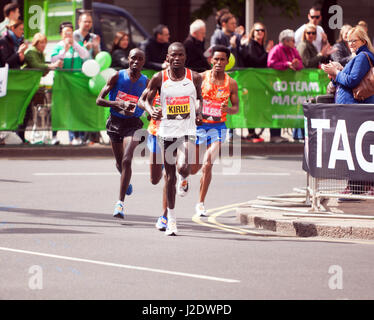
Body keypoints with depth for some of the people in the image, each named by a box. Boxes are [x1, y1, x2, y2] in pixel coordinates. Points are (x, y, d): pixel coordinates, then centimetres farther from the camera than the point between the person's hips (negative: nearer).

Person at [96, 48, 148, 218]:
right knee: (120, 162, 17)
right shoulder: (117, 76, -6)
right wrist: (119, 104, -22)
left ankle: (120, 202, -19)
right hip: (115, 122, 2)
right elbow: (99, 100, -8)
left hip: (133, 123, -2)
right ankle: (126, 181, 54)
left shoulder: (146, 82, -3)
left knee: (127, 160, -20)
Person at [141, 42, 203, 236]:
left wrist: (199, 111, 0)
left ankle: (184, 179, 15)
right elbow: (146, 99, 6)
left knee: (182, 167, -25)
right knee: (170, 175, 7)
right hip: (166, 131, 1)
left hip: (187, 131, -1)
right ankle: (171, 219, 19)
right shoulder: (159, 78, -2)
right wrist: (151, 111, -15)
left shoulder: (194, 78, -1)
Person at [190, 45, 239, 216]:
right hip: (199, 125, 0)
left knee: (207, 165, -16)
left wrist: (229, 110, -16)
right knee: (193, 168, 6)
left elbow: (236, 107, 5)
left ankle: (201, 203, -5)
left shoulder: (231, 83, 0)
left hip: (218, 127, 0)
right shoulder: (201, 78, -5)